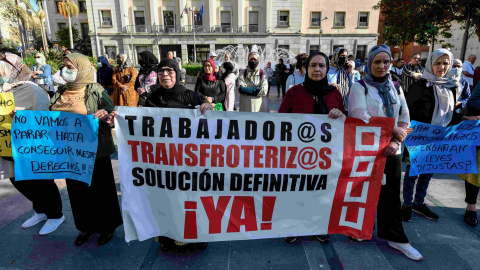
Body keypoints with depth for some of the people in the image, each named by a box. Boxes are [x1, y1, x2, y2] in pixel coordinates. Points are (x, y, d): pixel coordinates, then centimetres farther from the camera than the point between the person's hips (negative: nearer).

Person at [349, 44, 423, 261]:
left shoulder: (395, 88, 12)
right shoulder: (360, 87, -5)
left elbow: (405, 118, 6)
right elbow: (361, 117, -17)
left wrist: (396, 142, -11)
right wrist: (392, 131, -15)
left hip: (391, 150, 4)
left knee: (391, 194, 8)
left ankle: (395, 237, 22)